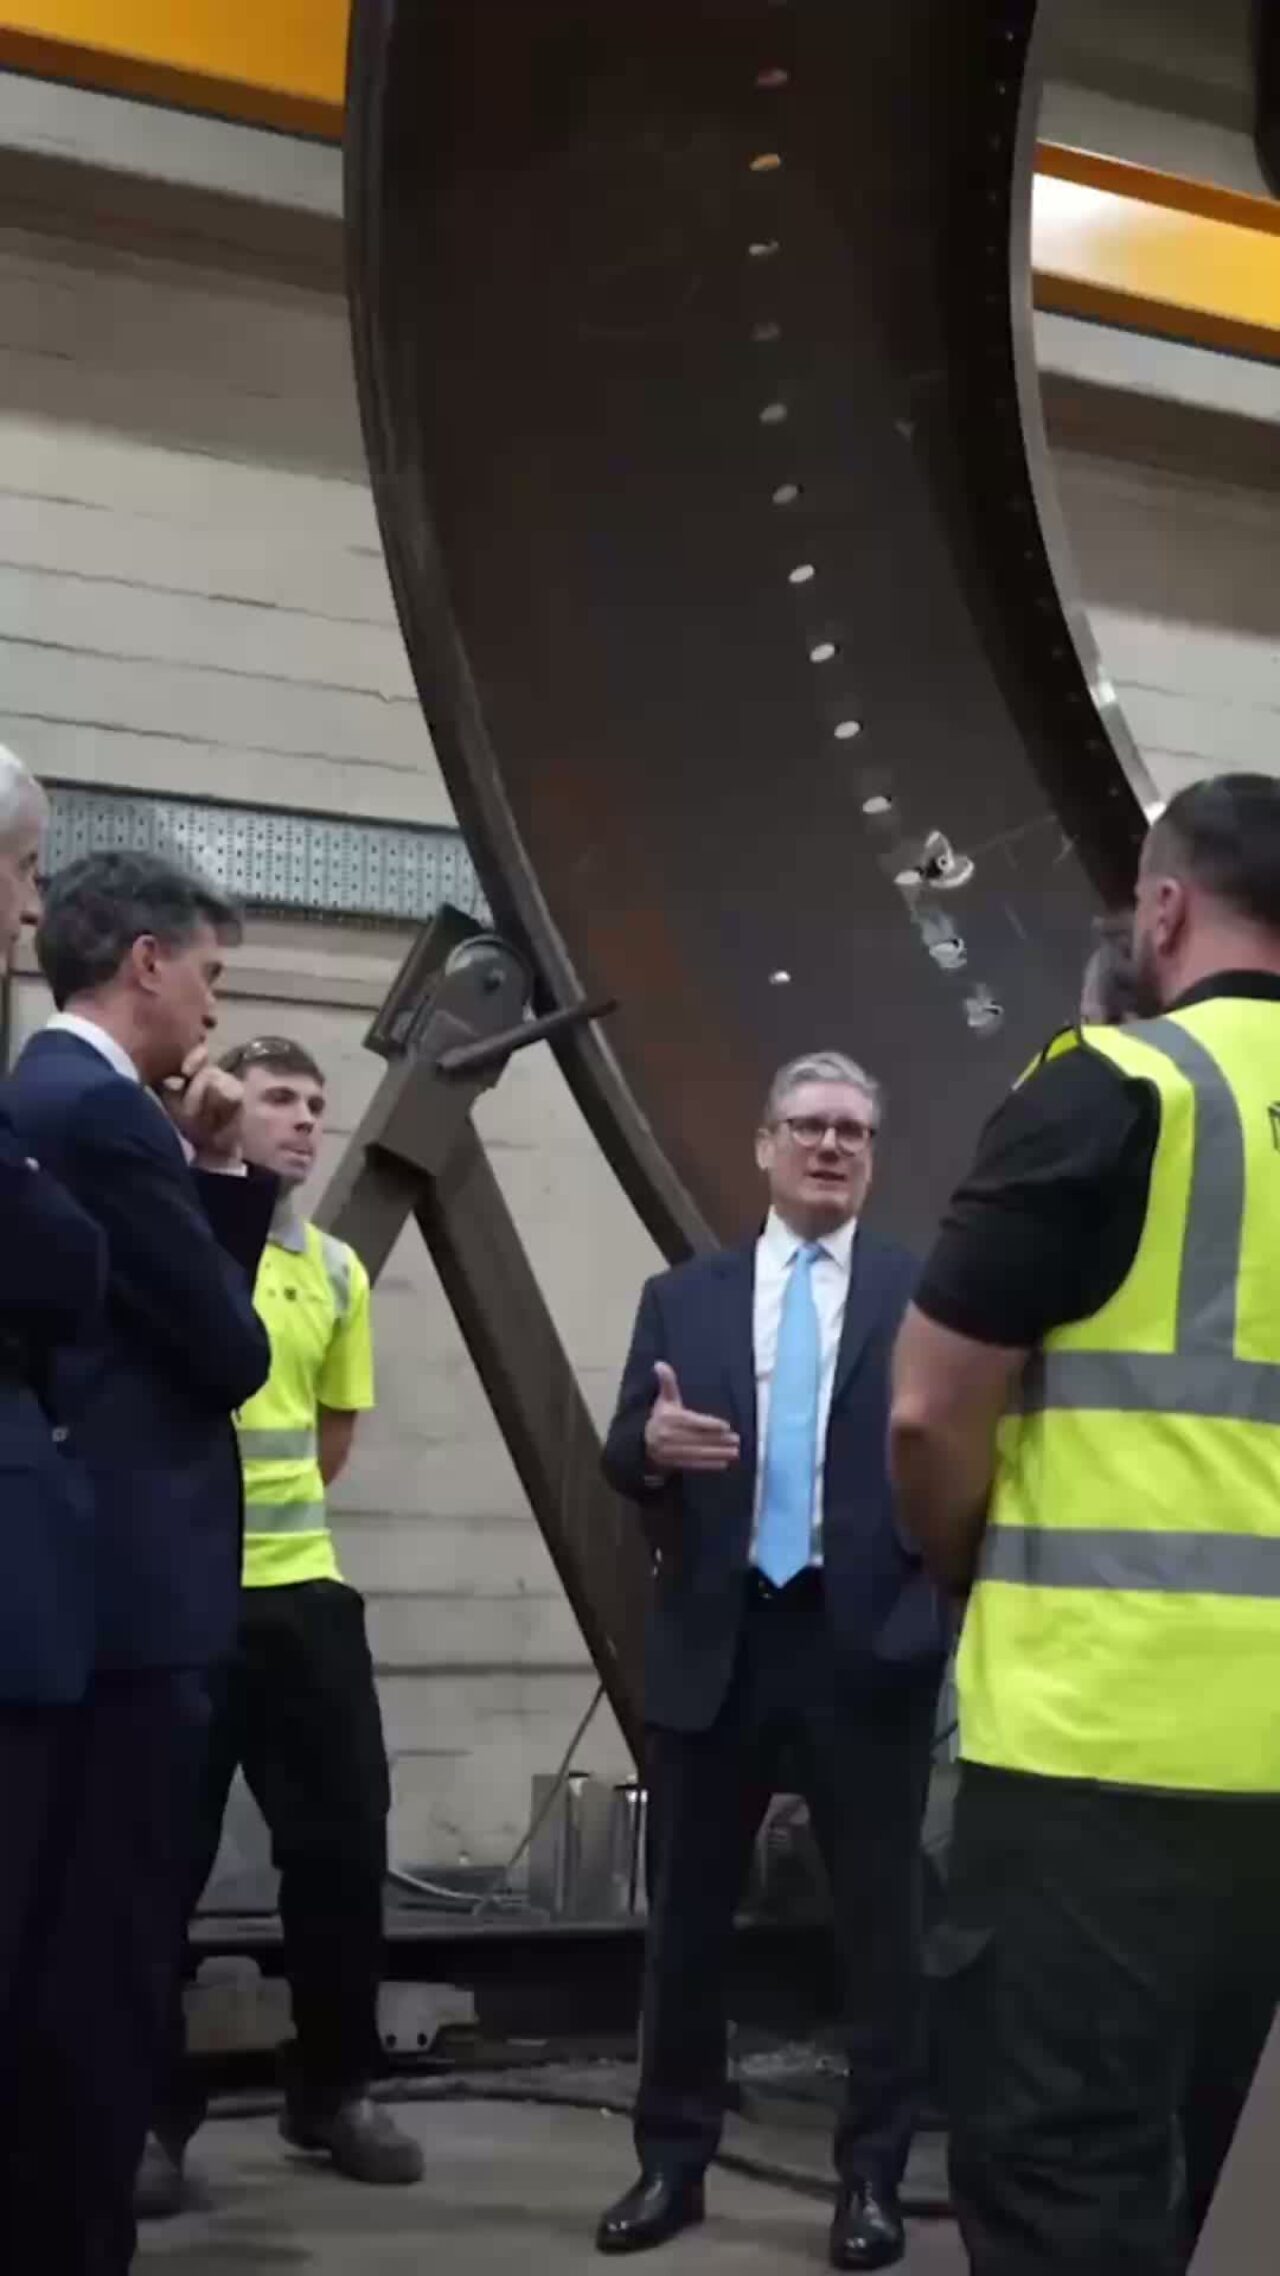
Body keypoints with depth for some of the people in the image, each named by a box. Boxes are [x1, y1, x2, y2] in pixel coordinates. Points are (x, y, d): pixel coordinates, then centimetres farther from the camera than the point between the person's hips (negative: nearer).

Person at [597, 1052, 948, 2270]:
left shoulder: (928, 1292, 4)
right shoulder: (682, 1297, 10)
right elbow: (621, 1460, 4)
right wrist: (651, 1444, -18)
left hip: (870, 1643, -2)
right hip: (717, 1643, 2)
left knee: (878, 1921, 6)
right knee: (686, 1913, 10)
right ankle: (671, 2163, 23)